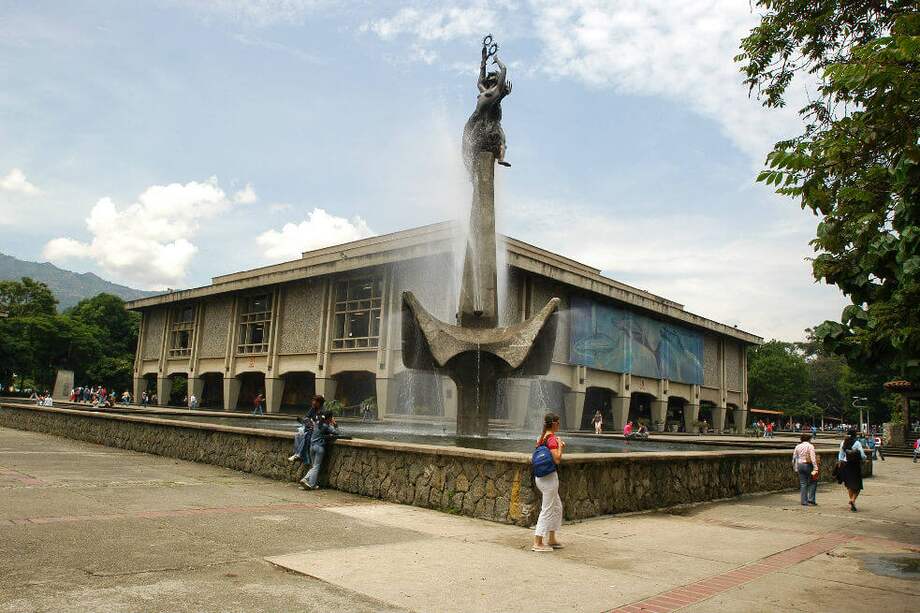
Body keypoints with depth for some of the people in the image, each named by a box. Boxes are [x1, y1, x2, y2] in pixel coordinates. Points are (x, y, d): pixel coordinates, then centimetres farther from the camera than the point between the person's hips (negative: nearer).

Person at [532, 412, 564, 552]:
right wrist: (560, 446, -10)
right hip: (549, 477, -9)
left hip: (541, 476, 9)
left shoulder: (541, 438, 10)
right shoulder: (552, 439, -17)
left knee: (557, 507, 19)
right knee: (547, 509, -2)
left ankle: (551, 539, 25)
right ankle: (538, 542, 2)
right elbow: (557, 460, -22)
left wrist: (561, 447, 12)